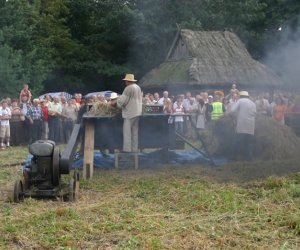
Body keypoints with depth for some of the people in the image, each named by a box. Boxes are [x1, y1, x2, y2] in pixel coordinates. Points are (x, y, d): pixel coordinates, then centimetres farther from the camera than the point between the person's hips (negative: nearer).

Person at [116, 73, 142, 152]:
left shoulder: (128, 88, -15)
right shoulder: (138, 87, 13)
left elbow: (122, 100, -15)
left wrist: (118, 102, 6)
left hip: (130, 113, -9)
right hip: (137, 112, 9)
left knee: (127, 132, -6)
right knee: (135, 132, 12)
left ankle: (127, 150, -7)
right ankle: (134, 149, 15)